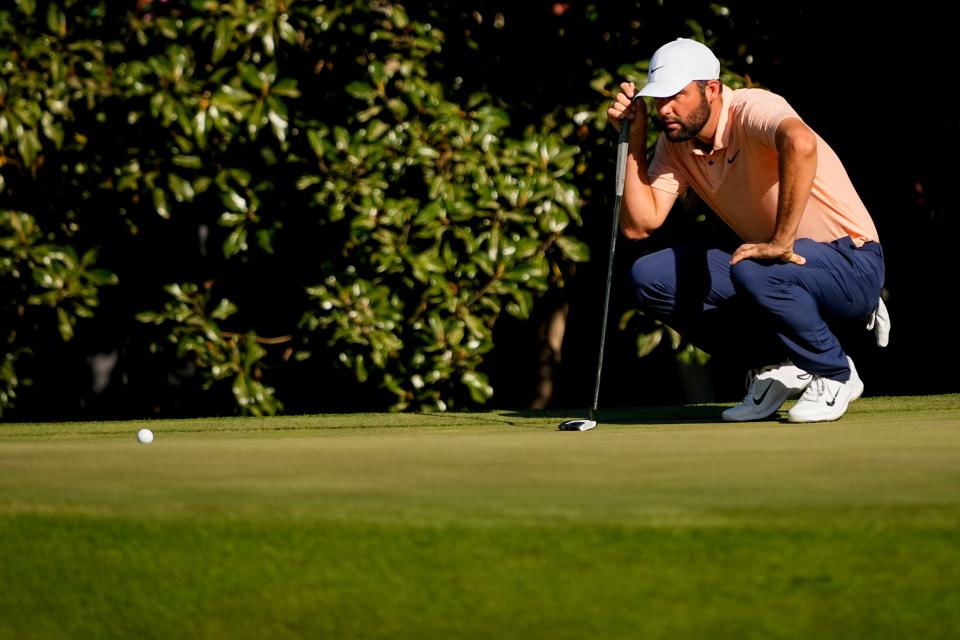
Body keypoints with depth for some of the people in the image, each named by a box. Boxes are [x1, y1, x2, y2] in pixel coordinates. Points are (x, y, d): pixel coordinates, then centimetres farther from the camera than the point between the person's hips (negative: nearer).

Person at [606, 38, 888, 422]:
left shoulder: (752, 110, -22)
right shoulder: (675, 144, 2)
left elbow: (800, 144, -45)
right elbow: (639, 225, -3)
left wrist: (782, 242, -41)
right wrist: (633, 140, -8)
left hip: (850, 263, -8)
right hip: (774, 265, 8)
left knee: (753, 273, -38)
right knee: (649, 278, -6)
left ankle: (833, 375, -10)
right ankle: (775, 366, 4)